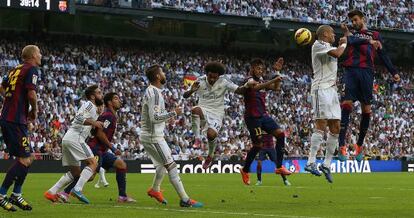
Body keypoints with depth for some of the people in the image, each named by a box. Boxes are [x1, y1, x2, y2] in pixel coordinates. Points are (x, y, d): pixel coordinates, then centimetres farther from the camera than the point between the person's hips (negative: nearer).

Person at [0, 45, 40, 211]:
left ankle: (16, 195, 16)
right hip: (16, 121, -9)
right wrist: (34, 111, -3)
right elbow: (31, 93, -20)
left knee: (29, 157, 15)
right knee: (24, 159, -8)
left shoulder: (16, 69, 18)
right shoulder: (32, 69, -8)